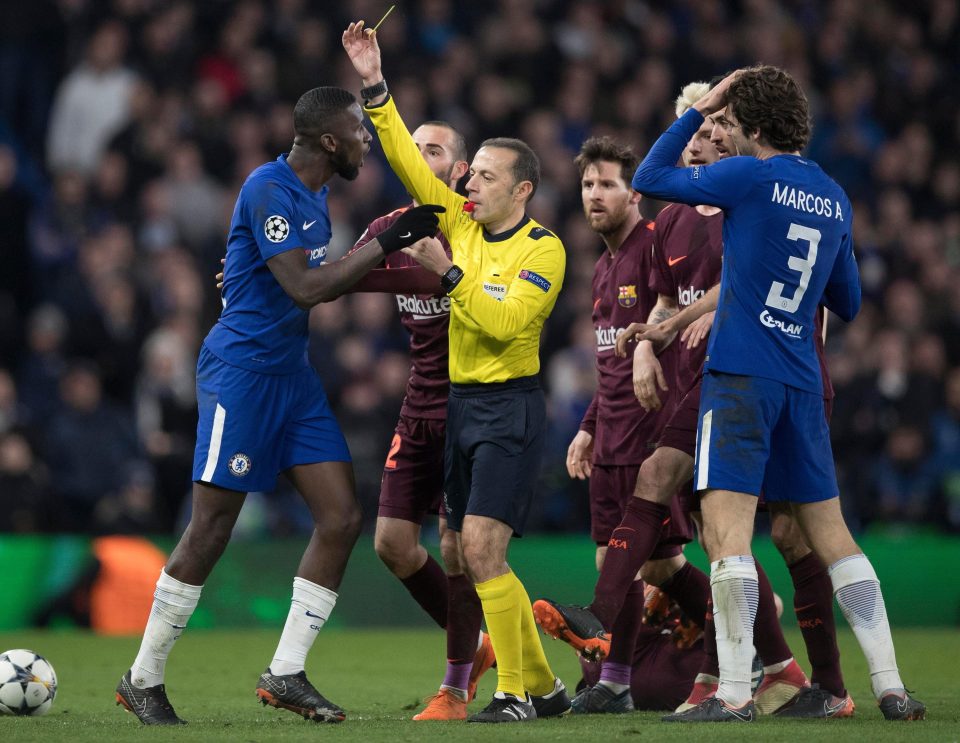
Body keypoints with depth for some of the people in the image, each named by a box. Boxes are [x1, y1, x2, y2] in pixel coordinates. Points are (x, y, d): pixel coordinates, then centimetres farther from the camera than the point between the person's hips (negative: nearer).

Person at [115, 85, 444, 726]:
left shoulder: (313, 193, 13)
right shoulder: (270, 189, -17)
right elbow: (305, 288, -24)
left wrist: (387, 257, 11)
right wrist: (387, 243, -21)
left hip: (292, 374, 9)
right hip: (242, 371, -9)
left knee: (342, 517, 0)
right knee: (211, 529, -6)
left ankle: (286, 674, 5)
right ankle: (144, 680, 5)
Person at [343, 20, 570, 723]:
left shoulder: (544, 250, -8)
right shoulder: (462, 224, 9)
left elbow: (503, 322, -19)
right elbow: (408, 161, 4)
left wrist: (449, 272, -21)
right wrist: (375, 87, -4)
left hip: (510, 408, -7)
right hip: (461, 403, 7)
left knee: (481, 548, -16)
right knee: (476, 557, 7)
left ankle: (515, 692, -9)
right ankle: (543, 685, 18)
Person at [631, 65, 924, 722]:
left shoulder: (750, 177, -7)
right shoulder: (835, 199, 13)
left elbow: (649, 179, 1)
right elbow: (848, 302, 22)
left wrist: (698, 111, 8)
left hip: (741, 376, -7)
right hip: (803, 383, 7)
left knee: (726, 529, -9)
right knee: (830, 532, 11)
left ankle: (734, 694, -16)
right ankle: (891, 687, 7)